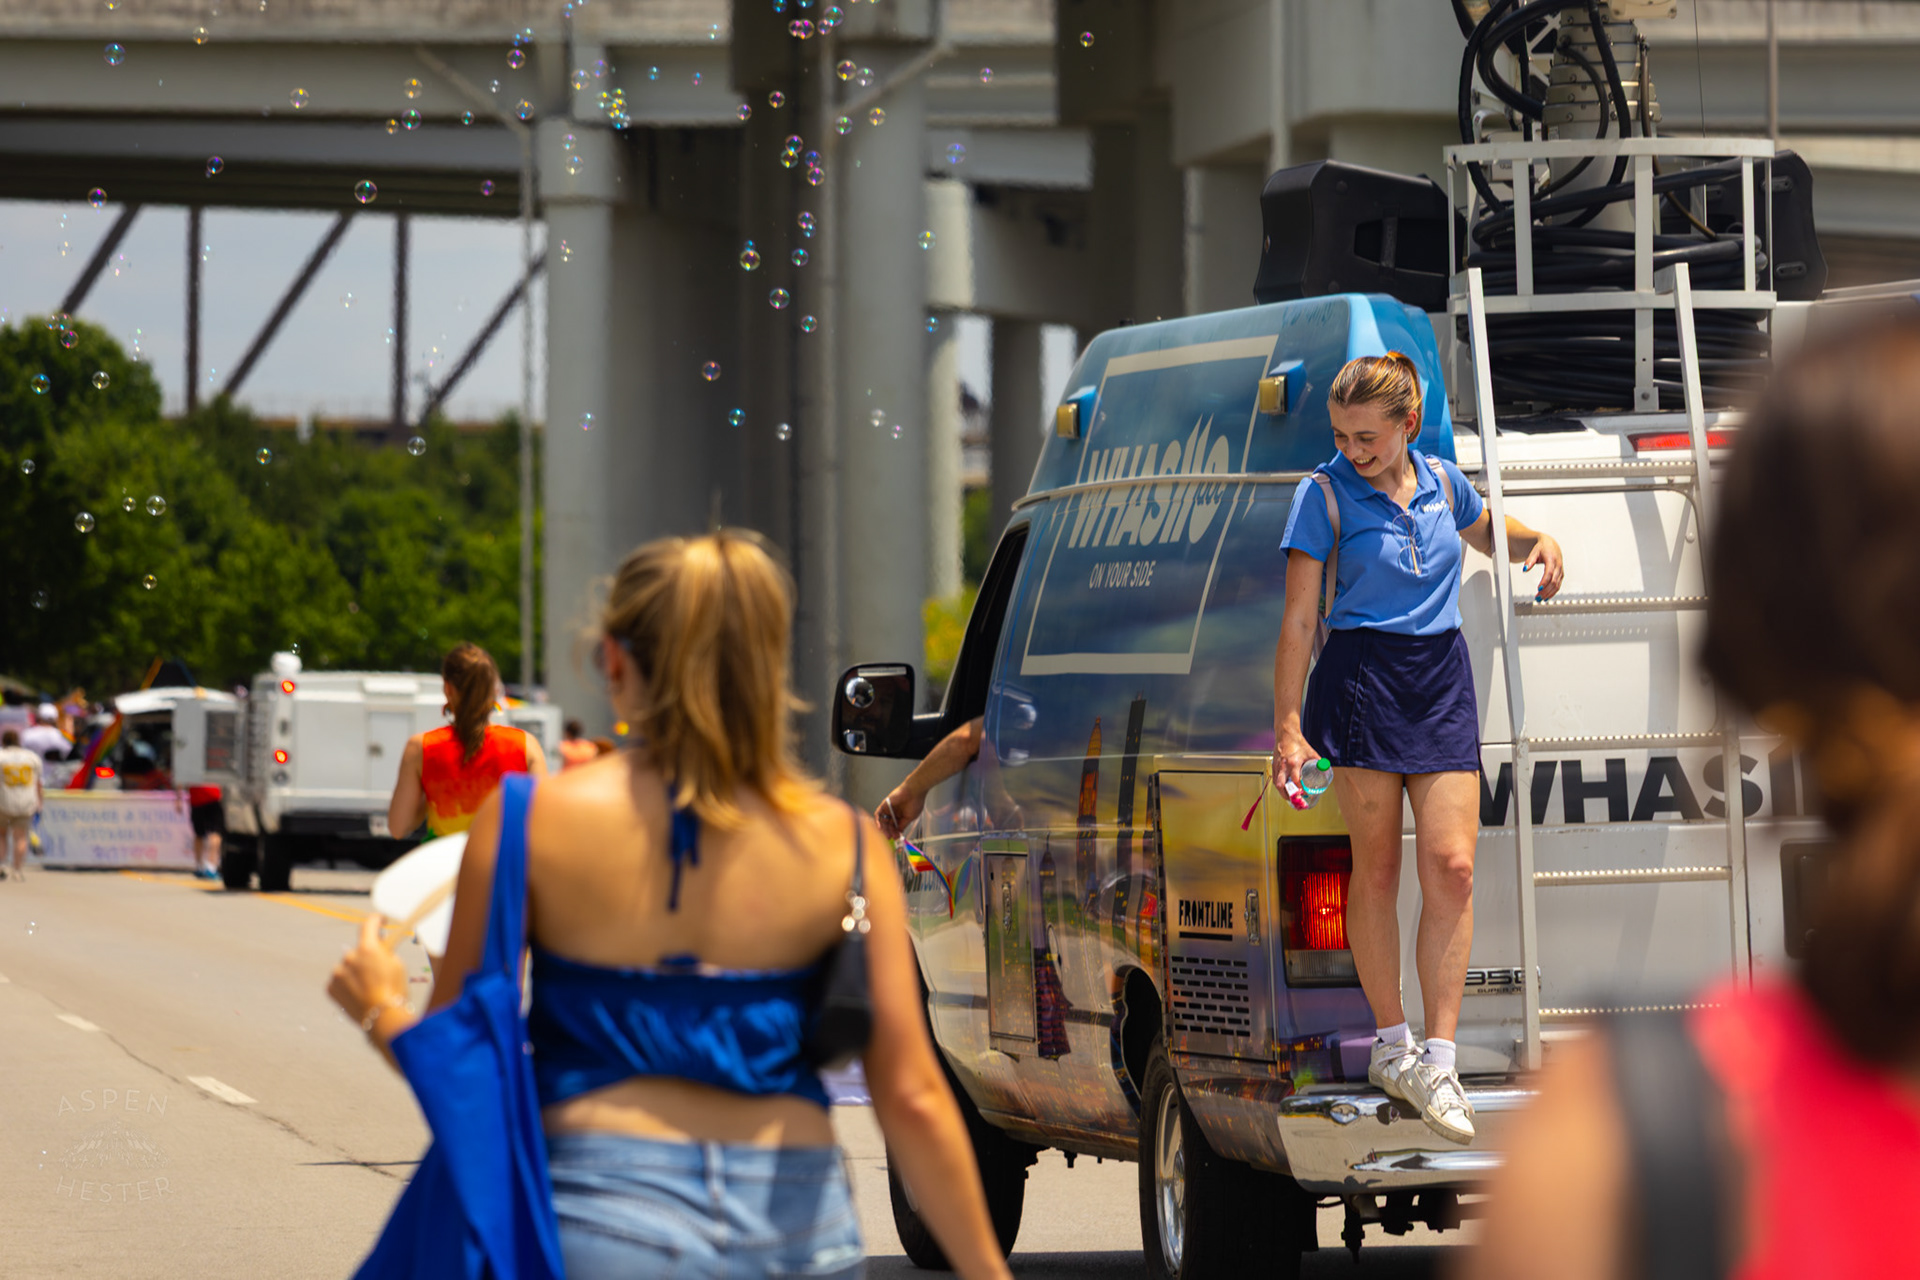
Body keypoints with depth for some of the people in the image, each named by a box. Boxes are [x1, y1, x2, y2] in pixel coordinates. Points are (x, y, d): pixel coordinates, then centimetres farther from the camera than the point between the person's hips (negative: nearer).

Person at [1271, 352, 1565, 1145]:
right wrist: (1287, 726, -10)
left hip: (1443, 679, 4)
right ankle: (1390, 1043, 14)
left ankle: (1437, 1060, -6)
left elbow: (1487, 534, 31)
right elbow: (1299, 620, -5)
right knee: (1376, 865, 0)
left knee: (1451, 866, -7)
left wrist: (1536, 541, 9)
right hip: (1362, 679, -4)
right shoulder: (1324, 495, -5)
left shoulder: (1443, 483, 8)